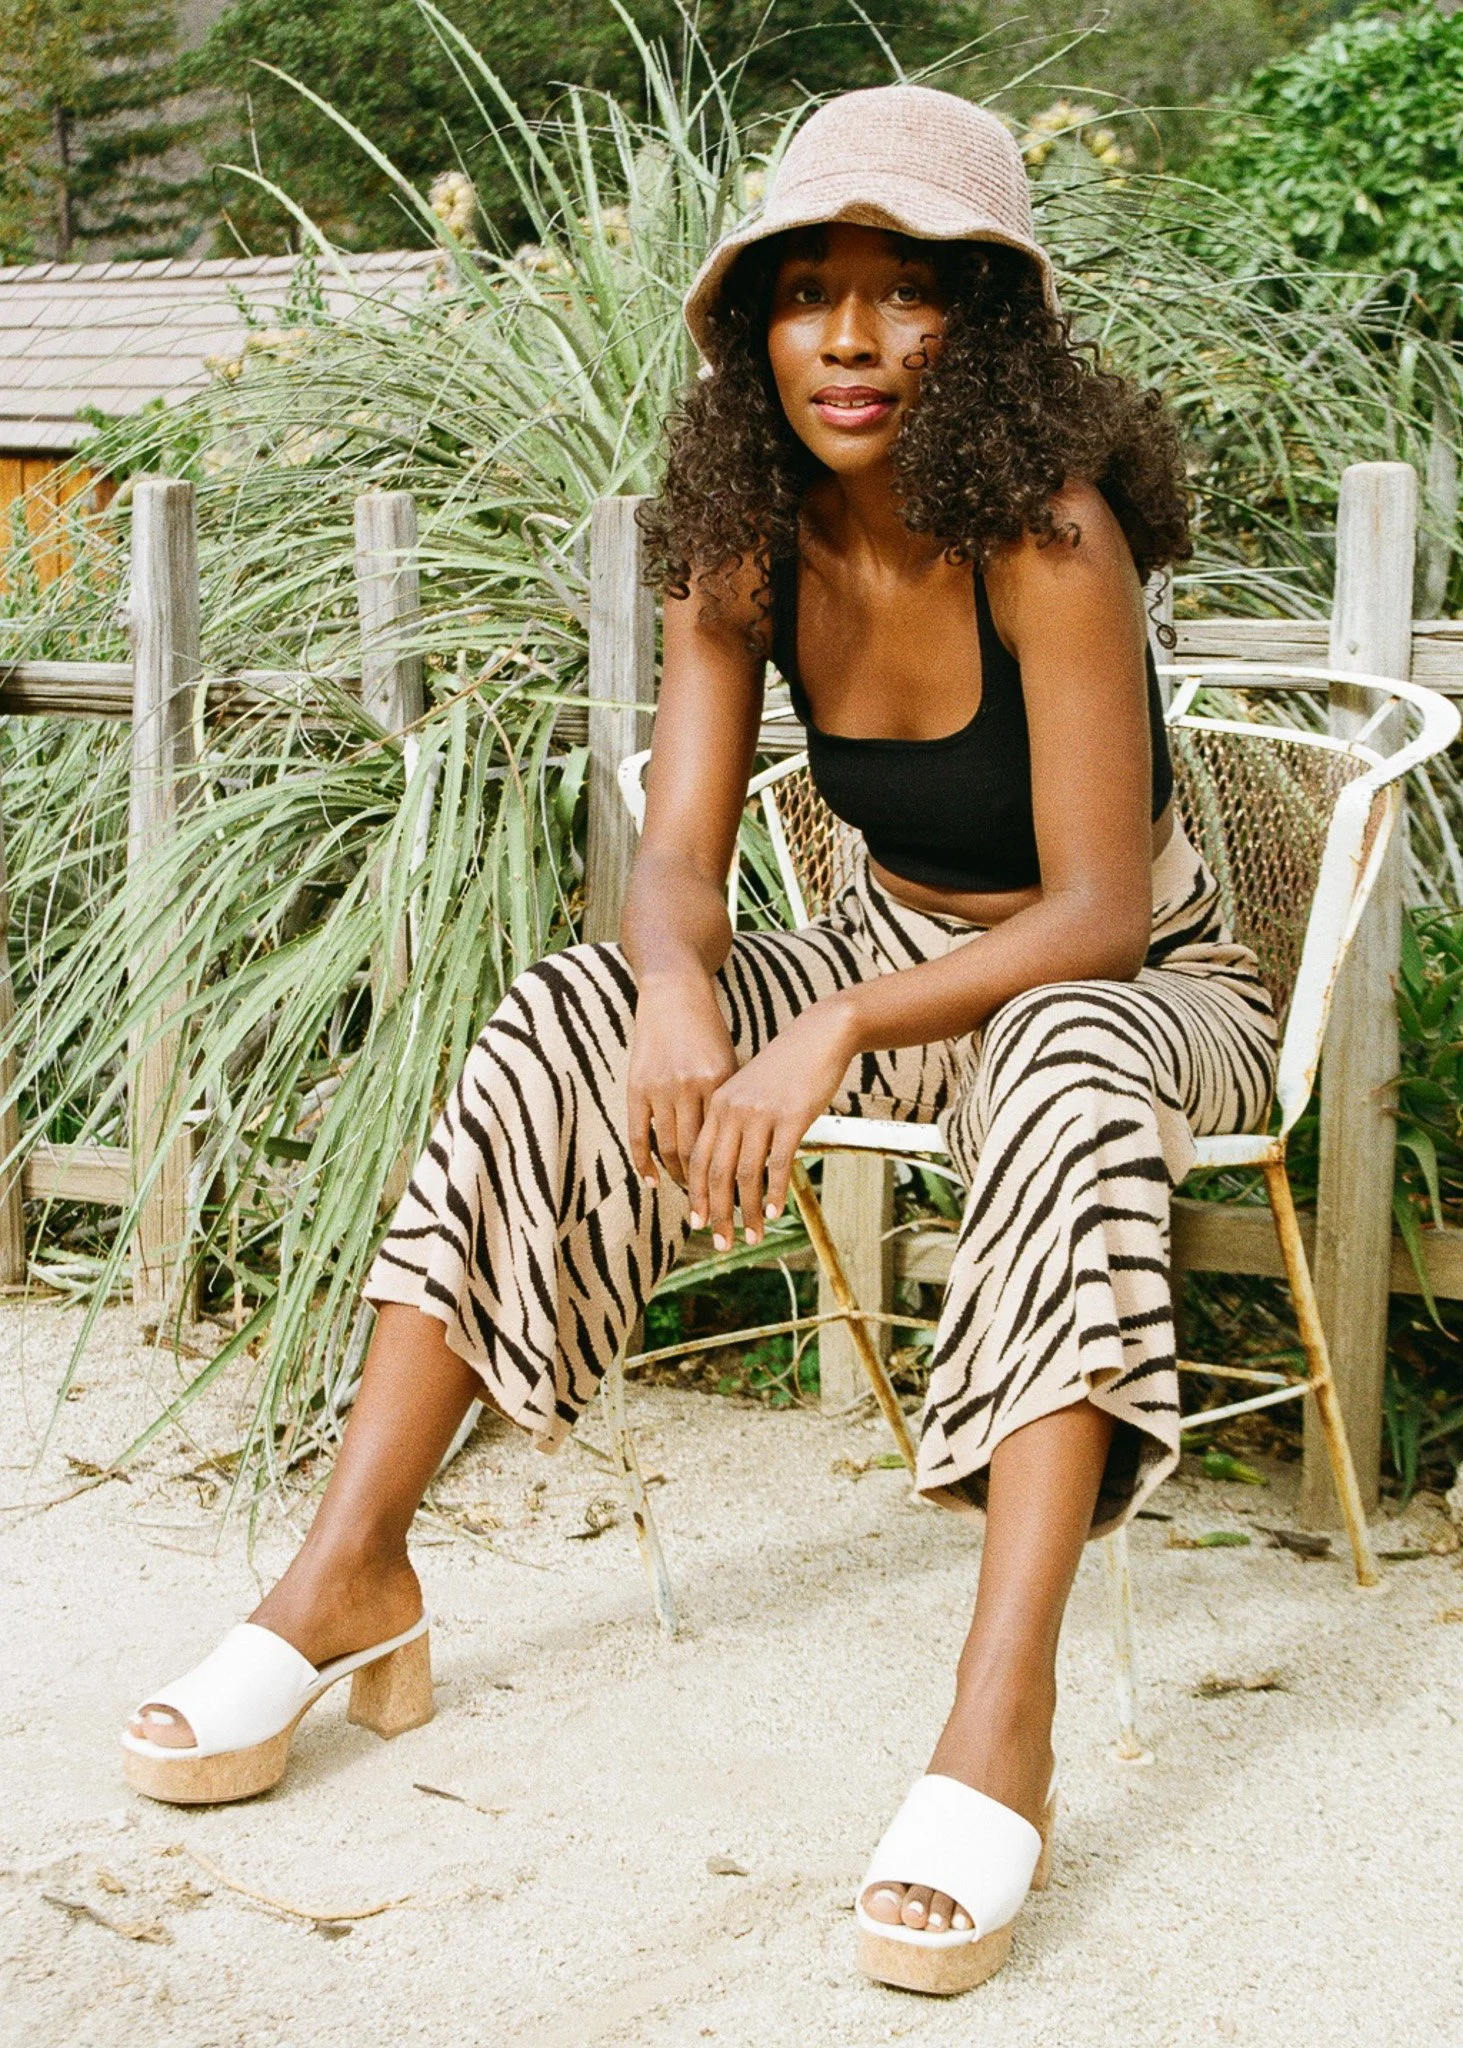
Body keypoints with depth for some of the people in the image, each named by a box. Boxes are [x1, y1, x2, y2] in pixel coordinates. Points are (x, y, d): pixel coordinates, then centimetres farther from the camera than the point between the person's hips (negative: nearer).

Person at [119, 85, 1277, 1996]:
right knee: (565, 1017, -18)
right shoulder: (746, 544, -8)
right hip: (897, 953, 5)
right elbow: (677, 861, -12)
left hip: (1139, 988, -5)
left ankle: (1000, 1728, -46)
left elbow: (1099, 910, -27)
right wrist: (677, 990, -36)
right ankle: (351, 1583, -18)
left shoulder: (1049, 534, -25)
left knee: (1065, 1062, -41)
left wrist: (832, 1037, -40)